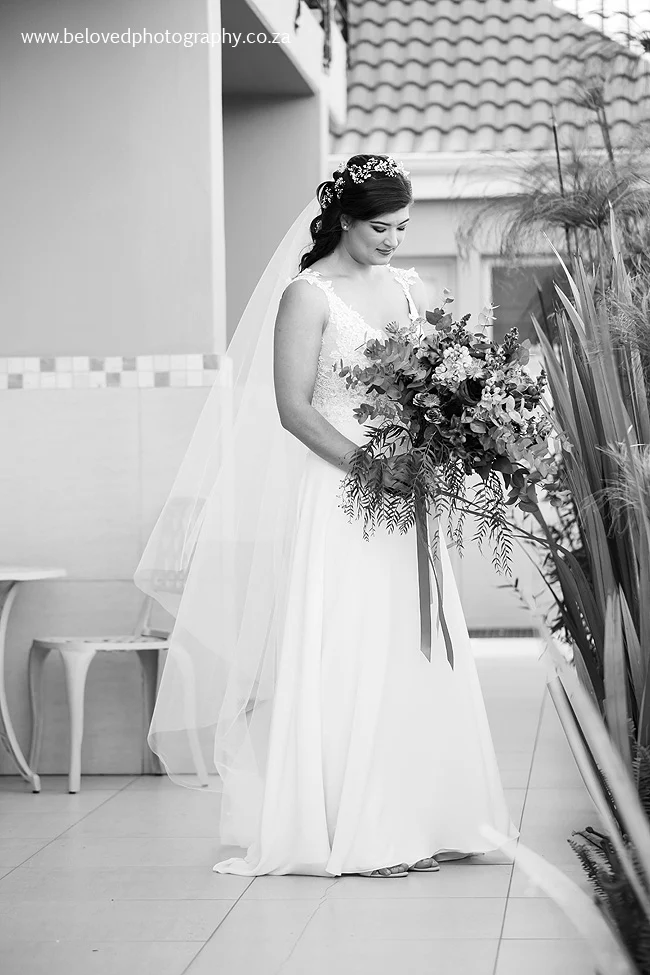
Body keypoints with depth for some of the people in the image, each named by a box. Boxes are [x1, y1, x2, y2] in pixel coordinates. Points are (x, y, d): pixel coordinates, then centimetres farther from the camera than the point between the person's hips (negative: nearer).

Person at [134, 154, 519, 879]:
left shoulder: (409, 288, 13)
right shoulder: (308, 295, -7)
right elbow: (293, 410, -12)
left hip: (405, 496, 7)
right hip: (337, 496, -6)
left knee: (419, 660, 6)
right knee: (347, 661, -4)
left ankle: (419, 822, 14)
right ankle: (357, 836, 2)